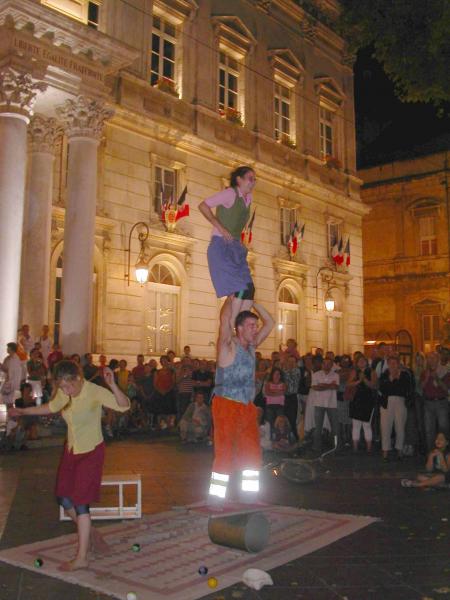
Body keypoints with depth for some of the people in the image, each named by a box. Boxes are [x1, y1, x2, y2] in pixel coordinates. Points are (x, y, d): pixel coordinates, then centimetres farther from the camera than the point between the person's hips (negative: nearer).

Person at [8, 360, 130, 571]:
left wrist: (113, 385, -52)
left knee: (79, 502, -5)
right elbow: (51, 407, 18)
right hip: (71, 450, 7)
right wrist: (23, 411, 20)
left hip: (91, 452, -7)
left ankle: (81, 558, 7)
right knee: (63, 499, 9)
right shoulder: (63, 394, -5)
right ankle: (90, 533, 33)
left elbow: (124, 406, -36)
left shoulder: (94, 392, -24)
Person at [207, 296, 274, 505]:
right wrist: (231, 297, -10)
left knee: (252, 453, 9)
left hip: (247, 407, 8)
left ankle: (249, 495, 18)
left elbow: (269, 322, 15)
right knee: (224, 453, -6)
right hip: (227, 405, -7)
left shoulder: (252, 345, 11)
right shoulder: (228, 346, -9)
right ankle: (216, 497, 2)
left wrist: (251, 302, 8)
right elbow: (225, 318, -24)